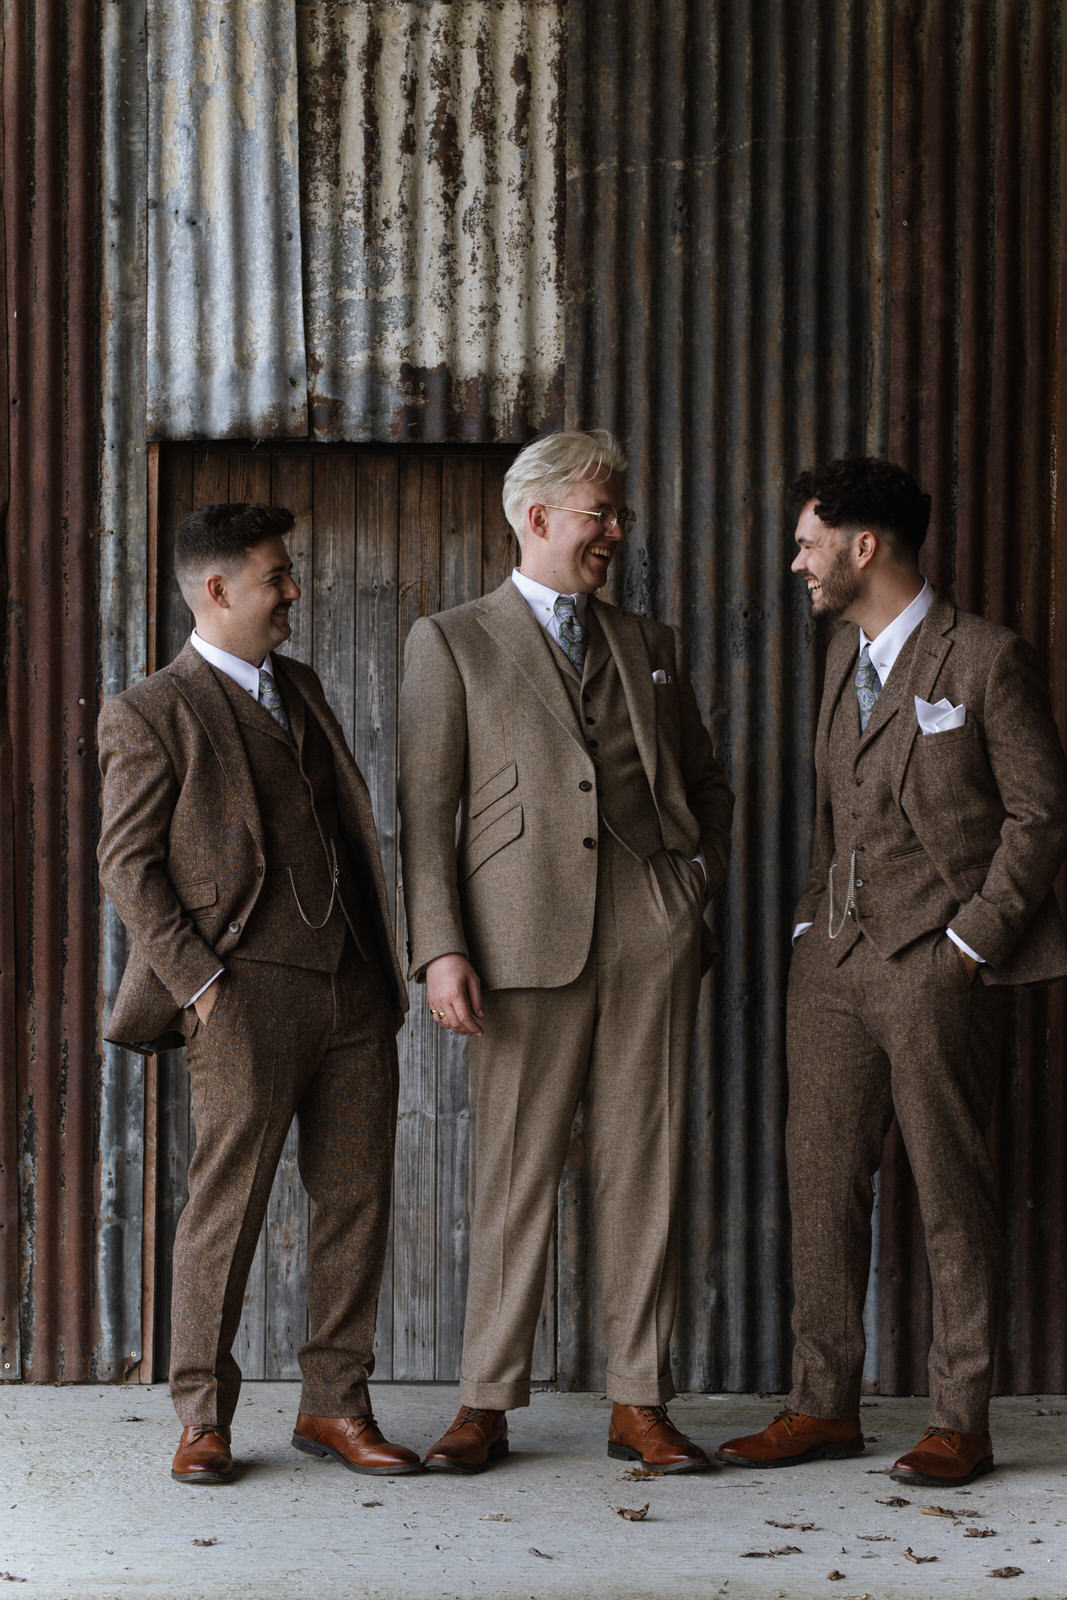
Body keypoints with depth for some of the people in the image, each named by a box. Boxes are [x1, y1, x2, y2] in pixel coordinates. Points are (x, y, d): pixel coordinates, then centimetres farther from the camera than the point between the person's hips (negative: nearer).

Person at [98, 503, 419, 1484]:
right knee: (229, 1200, -4)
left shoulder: (299, 688, 20)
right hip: (248, 995, -6)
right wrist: (198, 981, -13)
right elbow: (128, 864, -5)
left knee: (357, 1197, 5)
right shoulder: (153, 715, -2)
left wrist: (388, 963, 16)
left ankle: (336, 1404, 14)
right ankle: (203, 1417, 8)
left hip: (354, 993, 7)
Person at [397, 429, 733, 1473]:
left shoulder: (647, 644, 19)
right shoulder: (451, 643, 8)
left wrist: (702, 870, 10)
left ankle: (639, 1404, 10)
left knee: (642, 1166, 4)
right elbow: (425, 811, 1)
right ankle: (488, 1403, 9)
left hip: (650, 933, 3)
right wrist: (440, 950, -8)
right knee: (513, 1172, -1)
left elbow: (706, 782, 29)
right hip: (525, 938, -3)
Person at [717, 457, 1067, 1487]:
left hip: (936, 960, -7)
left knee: (950, 1189, -2)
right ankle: (825, 1403, 14)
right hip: (835, 957, 7)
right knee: (821, 1178, 6)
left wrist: (970, 941, -11)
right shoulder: (845, 653, 16)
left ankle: (960, 1421, 5)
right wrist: (813, 921, 12)